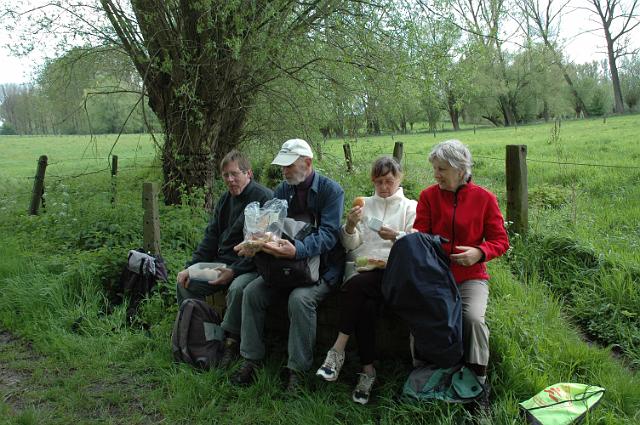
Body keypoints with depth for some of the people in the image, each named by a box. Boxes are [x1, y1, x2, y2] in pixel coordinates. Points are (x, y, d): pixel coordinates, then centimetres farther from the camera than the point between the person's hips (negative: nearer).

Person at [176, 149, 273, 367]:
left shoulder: (264, 198, -14)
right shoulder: (225, 200, 13)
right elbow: (211, 237, 15)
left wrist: (234, 271, -23)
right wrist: (191, 267, 3)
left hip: (252, 266, -8)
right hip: (222, 263, 8)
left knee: (237, 288, -36)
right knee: (185, 283, -2)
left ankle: (230, 342, -17)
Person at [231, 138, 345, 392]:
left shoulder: (331, 190, -11)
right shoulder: (282, 190, 8)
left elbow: (328, 235, -23)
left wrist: (297, 251, -40)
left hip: (322, 266, -6)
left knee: (300, 298, -33)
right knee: (252, 291, -15)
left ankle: (297, 371, -19)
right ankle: (251, 360, -5)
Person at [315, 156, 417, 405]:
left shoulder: (410, 207, 16)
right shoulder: (364, 205, 23)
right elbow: (351, 245, 12)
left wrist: (396, 237, -17)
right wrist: (350, 226, -9)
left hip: (392, 270, -2)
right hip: (361, 268, 3)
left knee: (356, 285, -34)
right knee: (367, 305, -32)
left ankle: (338, 350, -30)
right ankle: (368, 370, -27)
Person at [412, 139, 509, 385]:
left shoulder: (484, 198, 1)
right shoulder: (429, 195, 3)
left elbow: (500, 240, 5)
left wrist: (479, 252, -15)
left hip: (471, 276, -1)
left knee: (473, 317, -26)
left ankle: (478, 377, -4)